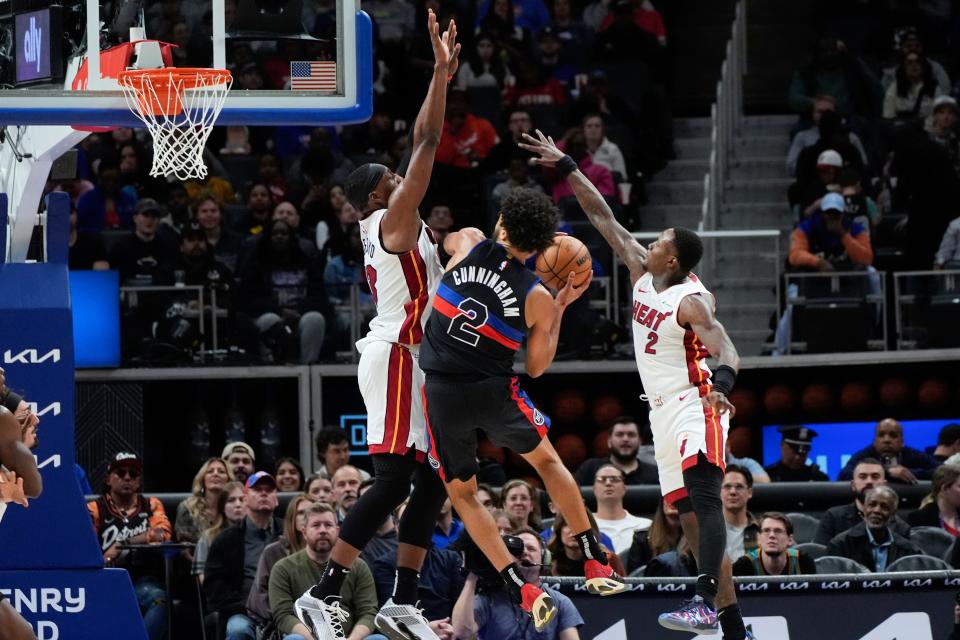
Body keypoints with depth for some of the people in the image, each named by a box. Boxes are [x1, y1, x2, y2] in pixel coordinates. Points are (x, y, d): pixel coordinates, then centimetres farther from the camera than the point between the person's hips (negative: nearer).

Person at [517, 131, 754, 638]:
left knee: (704, 502, -23)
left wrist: (722, 385, -50)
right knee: (691, 518, 6)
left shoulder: (692, 301, -16)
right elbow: (602, 217, 12)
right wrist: (565, 167, 12)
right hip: (665, 413, 9)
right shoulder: (643, 275, 6)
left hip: (695, 407, -8)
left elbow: (728, 354, -28)